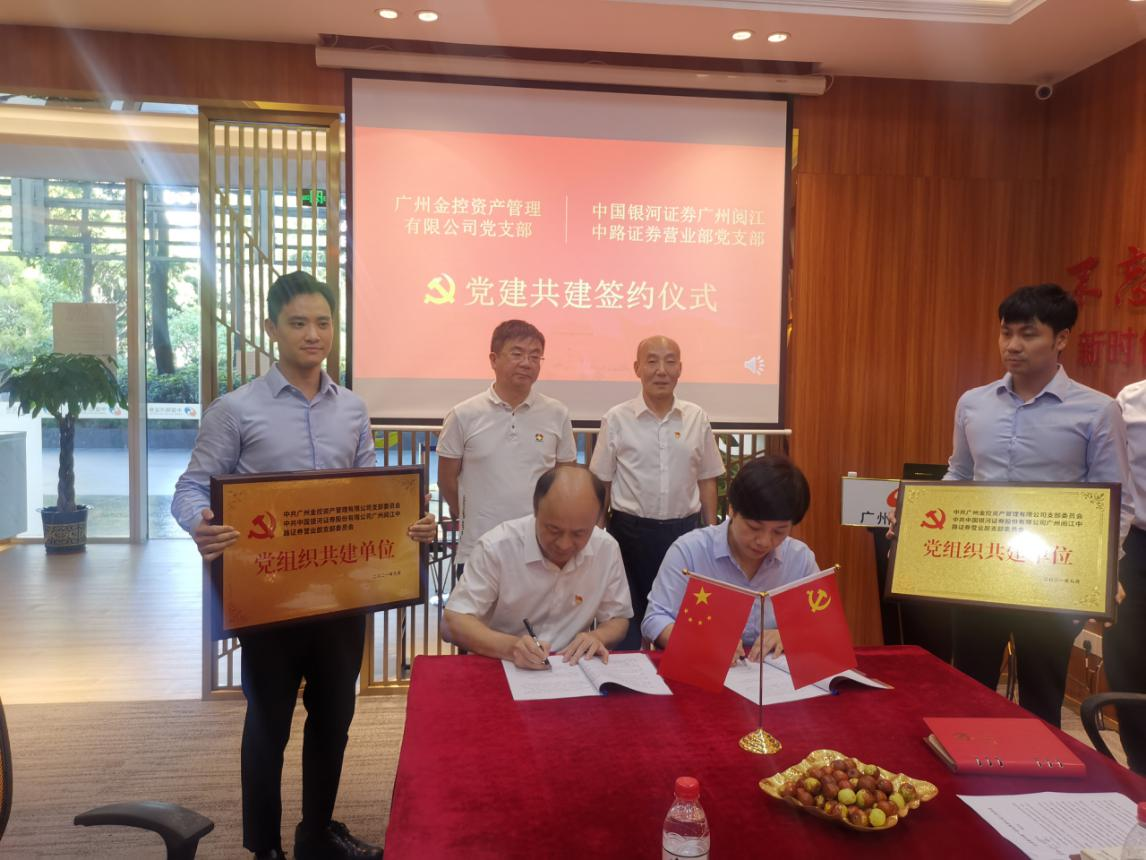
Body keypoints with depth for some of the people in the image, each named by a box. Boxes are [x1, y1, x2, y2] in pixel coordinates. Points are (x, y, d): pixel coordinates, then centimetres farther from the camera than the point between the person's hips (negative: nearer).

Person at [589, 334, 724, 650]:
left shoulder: (697, 419, 1)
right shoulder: (616, 419, -5)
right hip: (630, 531, -2)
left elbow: (707, 480, 9)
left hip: (684, 530, 2)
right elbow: (601, 484, 0)